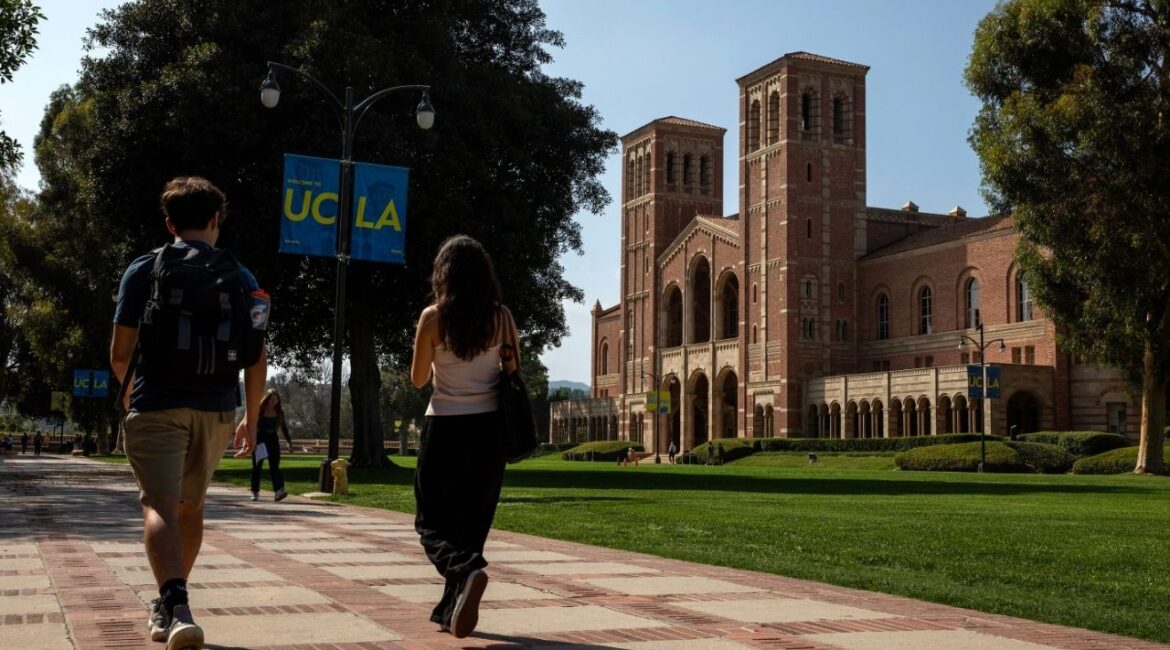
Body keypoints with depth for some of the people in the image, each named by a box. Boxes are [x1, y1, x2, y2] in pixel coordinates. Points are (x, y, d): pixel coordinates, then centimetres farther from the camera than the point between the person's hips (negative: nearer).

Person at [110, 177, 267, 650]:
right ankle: (169, 605, 34)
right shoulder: (241, 278, 6)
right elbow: (257, 358, 3)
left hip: (156, 406, -3)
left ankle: (176, 609, -31)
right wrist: (252, 419, 15)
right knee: (190, 506, 20)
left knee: (160, 506, -10)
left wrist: (129, 391, 23)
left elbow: (120, 352, 1)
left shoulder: (144, 270, 1)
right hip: (215, 412, 3)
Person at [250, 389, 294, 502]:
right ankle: (255, 493, 15)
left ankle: (278, 491, -19)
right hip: (259, 439, -2)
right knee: (257, 466, 6)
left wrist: (289, 441, 13)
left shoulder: (279, 411, 2)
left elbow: (283, 426, 12)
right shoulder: (259, 410, -10)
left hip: (272, 439, 2)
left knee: (274, 466, -9)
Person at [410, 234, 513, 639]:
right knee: (471, 520, 14)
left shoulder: (433, 317, -7)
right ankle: (451, 608, 17)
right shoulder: (501, 316, -1)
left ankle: (466, 571, -26)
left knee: (432, 521, 4)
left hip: (445, 426, -3)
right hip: (488, 426, 3)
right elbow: (513, 370, 7)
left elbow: (419, 379, 1)